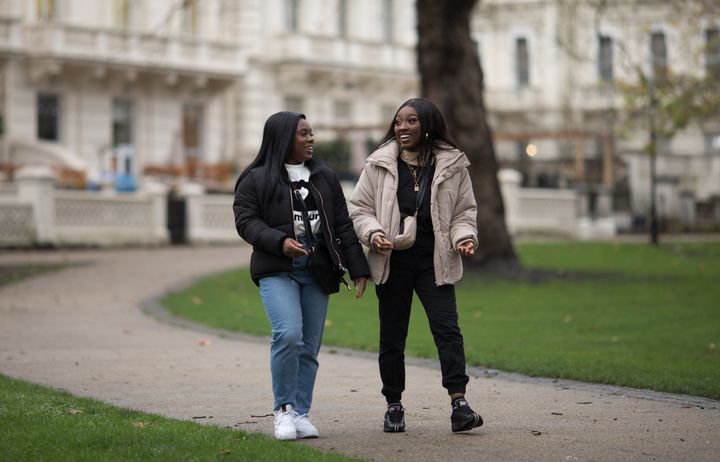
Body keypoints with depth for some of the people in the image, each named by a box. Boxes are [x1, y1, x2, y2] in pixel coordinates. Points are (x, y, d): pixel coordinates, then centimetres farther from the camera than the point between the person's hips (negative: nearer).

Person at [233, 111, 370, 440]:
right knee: (288, 335, -21)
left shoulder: (324, 177, 16)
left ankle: (301, 413, 11)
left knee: (310, 346, 1)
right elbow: (246, 221, -5)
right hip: (277, 270, -4)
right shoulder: (256, 179, 3)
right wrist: (280, 241, -20)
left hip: (316, 271, 4)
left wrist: (358, 268, 11)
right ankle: (283, 409, -6)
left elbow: (343, 225, 16)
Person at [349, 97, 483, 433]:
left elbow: (464, 210, 10)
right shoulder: (380, 164, 2)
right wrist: (374, 233, -14)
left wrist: (464, 237, -10)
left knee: (447, 328, -13)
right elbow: (359, 208, 5)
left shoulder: (451, 164, 3)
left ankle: (459, 404, -16)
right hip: (392, 262, 1)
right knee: (391, 336, 7)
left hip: (434, 262, -1)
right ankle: (394, 406, 19)